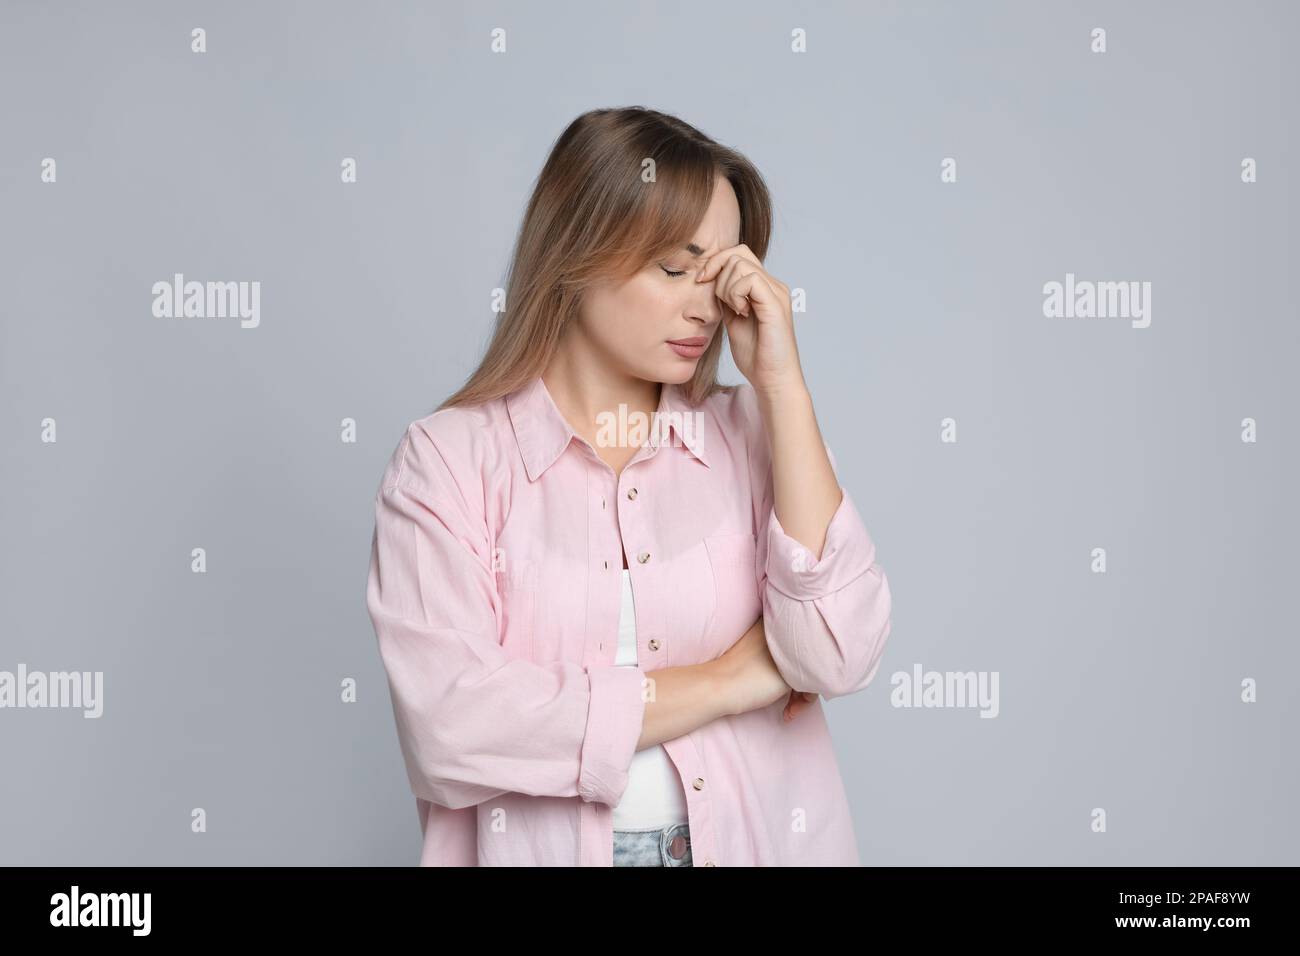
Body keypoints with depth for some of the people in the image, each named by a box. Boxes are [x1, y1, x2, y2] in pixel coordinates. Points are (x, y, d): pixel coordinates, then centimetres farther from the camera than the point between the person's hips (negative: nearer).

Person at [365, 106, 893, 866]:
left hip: (755, 842, 2)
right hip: (544, 847, -2)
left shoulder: (751, 434, -2)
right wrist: (724, 680, -13)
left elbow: (837, 659, -14)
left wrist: (780, 381, -14)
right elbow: (451, 725, -20)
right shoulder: (447, 458, -10)